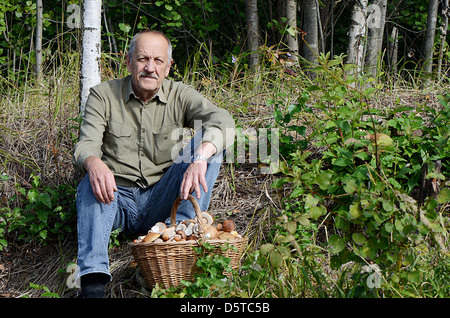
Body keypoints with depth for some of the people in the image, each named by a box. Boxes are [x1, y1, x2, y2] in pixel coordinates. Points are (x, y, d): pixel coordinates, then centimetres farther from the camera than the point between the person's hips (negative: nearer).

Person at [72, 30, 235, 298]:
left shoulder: (180, 95, 0)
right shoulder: (103, 95, 0)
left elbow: (222, 120, -19)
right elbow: (86, 145, -12)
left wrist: (200, 158, -41)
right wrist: (94, 163, -40)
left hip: (160, 201, 1)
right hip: (117, 199, -1)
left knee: (208, 146, -17)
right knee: (91, 184, -34)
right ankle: (93, 279, -44)